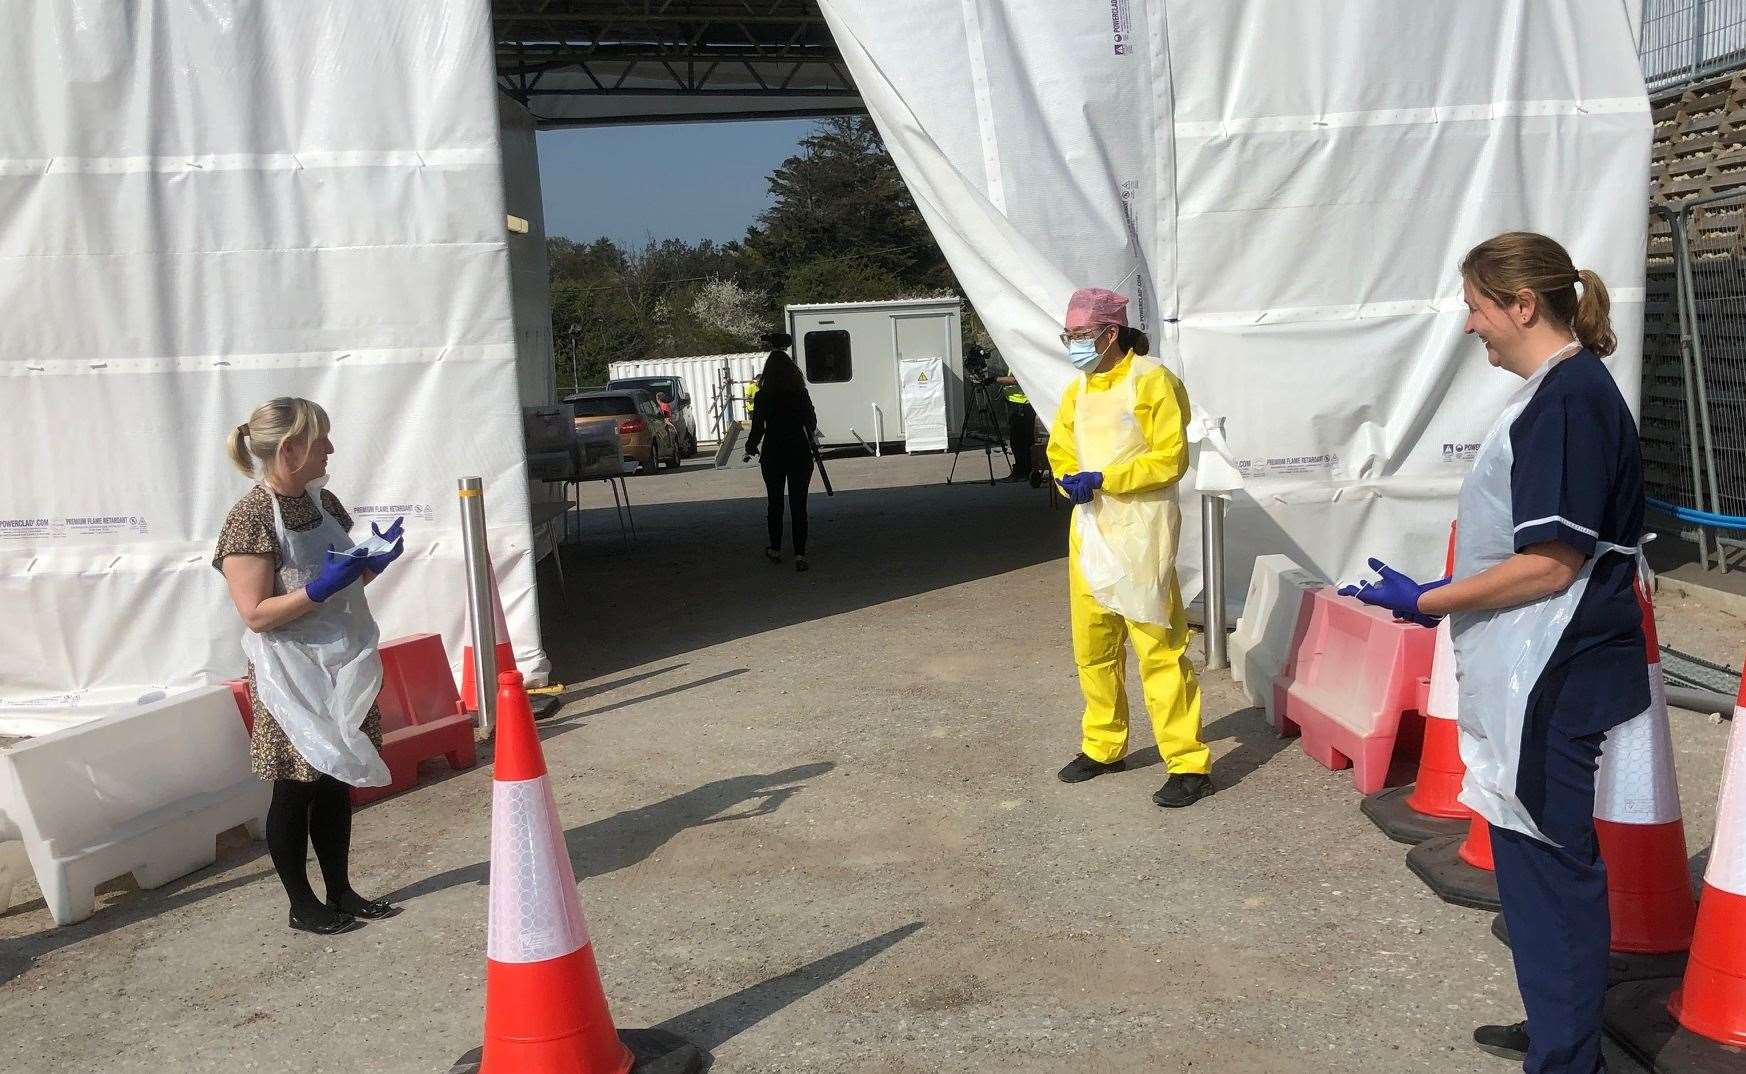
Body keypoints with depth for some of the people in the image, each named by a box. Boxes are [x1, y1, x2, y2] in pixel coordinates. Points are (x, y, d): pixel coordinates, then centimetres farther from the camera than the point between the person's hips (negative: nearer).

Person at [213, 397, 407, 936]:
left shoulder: (323, 502, 6)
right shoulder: (250, 518, -18)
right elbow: (256, 614, -19)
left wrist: (374, 558, -1)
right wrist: (320, 588, -27)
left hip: (341, 668, 7)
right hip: (292, 679, -7)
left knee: (335, 783, 15)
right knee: (295, 791, 6)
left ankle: (340, 891, 28)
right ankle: (302, 905, 20)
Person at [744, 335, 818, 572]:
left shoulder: (763, 396, -8)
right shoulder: (801, 394, -2)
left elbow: (757, 428, -5)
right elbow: (812, 423, 7)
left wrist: (750, 448, 14)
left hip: (773, 455, -1)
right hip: (800, 453, 1)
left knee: (775, 502, 14)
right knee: (799, 504, 2)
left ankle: (775, 550, 22)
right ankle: (800, 555, -4)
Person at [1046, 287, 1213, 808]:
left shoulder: (1152, 381, -11)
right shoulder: (1079, 389, 11)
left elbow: (1170, 458, -15)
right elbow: (1060, 448, 19)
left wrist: (1103, 479, -19)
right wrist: (1071, 481, -4)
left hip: (1139, 532, -7)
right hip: (1088, 530, 8)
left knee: (1159, 648, -7)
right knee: (1092, 645, 14)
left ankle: (1189, 765, -1)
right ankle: (1103, 746, 29)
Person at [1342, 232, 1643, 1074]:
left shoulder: (1568, 396, -18)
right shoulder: (1561, 389, 13)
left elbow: (1551, 565, -22)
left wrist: (1425, 601, -16)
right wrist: (1447, 594, 17)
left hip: (1555, 684, -10)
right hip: (1536, 676, 10)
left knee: (1551, 864, 0)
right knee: (1539, 856, 20)